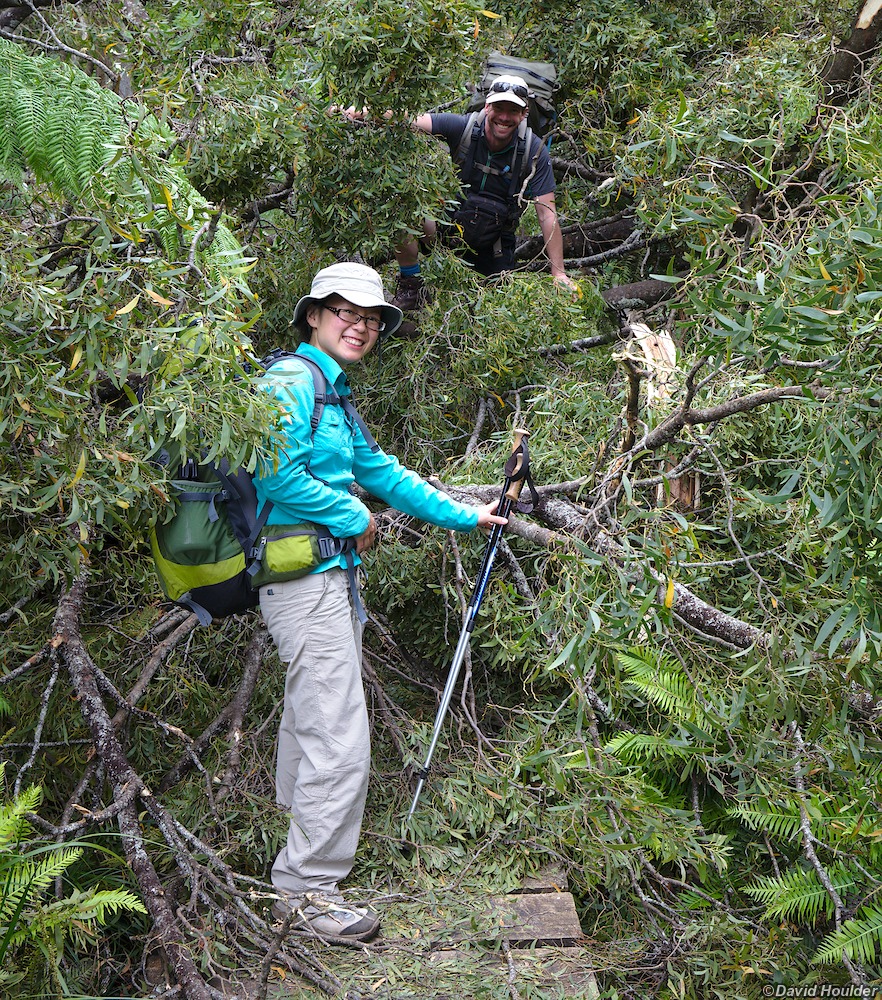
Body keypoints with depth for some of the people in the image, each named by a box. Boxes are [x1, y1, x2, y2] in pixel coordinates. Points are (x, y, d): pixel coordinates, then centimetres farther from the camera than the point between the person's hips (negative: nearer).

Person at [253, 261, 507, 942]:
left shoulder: (334, 392, 19)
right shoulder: (291, 381, -13)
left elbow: (379, 471, 24)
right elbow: (276, 472, -25)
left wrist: (464, 516, 24)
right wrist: (357, 520, -13)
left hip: (331, 573, 10)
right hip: (303, 574, -10)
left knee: (311, 714, 24)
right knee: (338, 735, -9)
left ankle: (303, 822, 42)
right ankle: (308, 885, 2)